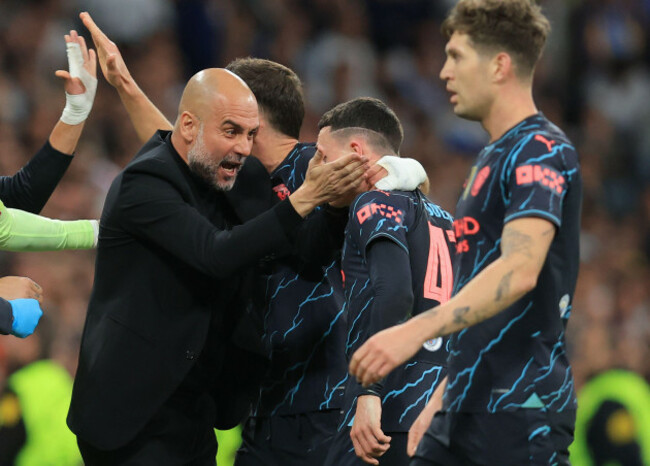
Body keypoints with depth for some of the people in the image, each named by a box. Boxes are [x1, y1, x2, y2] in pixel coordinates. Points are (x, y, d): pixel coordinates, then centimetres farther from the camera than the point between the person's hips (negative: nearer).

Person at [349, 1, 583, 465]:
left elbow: (519, 271, -27)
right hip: (465, 406, 9)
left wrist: (416, 331, -37)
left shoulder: (543, 151, -12)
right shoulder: (492, 156, 19)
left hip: (521, 409, -9)